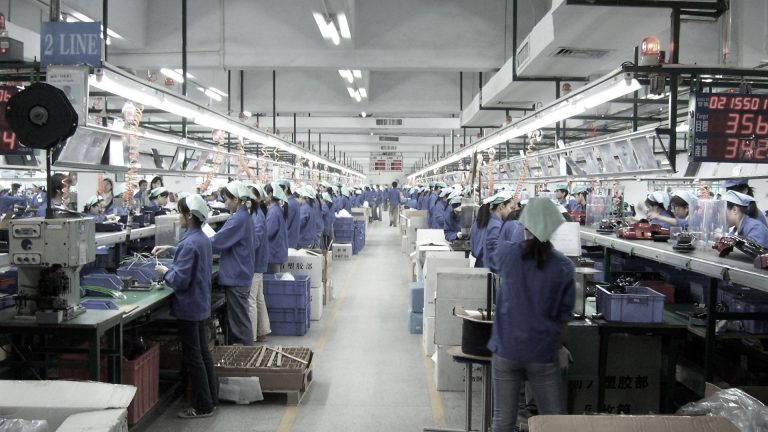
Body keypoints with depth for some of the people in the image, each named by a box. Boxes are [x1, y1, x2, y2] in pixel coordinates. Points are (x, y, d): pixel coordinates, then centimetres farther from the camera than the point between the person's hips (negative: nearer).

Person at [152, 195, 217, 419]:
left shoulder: (189, 243, -23)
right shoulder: (203, 239, 6)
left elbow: (180, 280, -24)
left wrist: (165, 272, -6)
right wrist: (170, 249, 25)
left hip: (189, 308, -9)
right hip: (202, 305, 9)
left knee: (193, 358, 1)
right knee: (203, 353, 17)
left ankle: (203, 407, 10)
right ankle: (211, 398, 27)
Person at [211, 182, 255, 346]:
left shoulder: (238, 219, -20)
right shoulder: (244, 216, 11)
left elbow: (217, 242, -21)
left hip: (236, 277, -10)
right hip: (239, 275, 10)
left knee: (239, 321, 0)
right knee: (236, 318, 18)